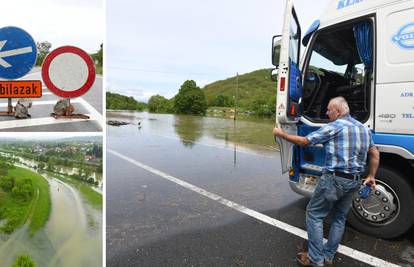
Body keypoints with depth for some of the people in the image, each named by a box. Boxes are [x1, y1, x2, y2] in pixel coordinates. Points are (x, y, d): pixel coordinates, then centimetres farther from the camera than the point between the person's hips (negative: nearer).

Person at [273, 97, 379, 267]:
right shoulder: (363, 128, 13)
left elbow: (304, 141, -11)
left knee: (314, 214, 4)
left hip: (334, 179, -8)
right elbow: (375, 154, 18)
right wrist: (371, 176, 25)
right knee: (339, 218, 18)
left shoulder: (334, 126, -11)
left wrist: (281, 134, -1)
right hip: (355, 181, 8)